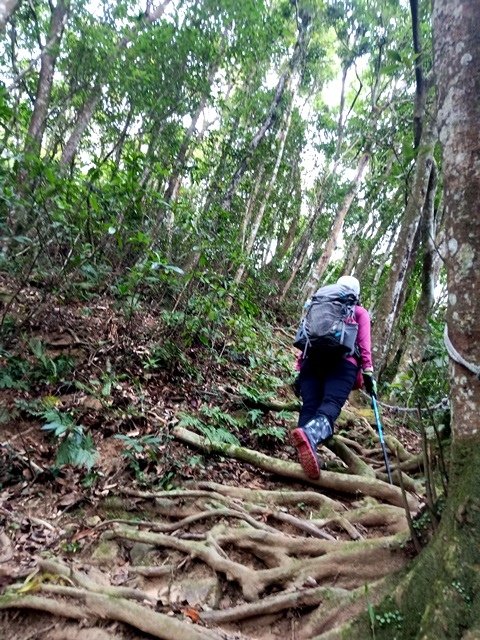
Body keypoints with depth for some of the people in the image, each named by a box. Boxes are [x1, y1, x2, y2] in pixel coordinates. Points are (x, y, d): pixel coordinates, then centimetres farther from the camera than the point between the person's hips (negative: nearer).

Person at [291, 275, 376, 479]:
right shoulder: (360, 312, 26)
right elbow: (364, 343, 10)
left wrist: (300, 370, 22)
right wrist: (368, 372, 5)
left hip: (312, 360, 4)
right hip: (343, 363, -3)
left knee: (309, 407, -5)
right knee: (330, 405, -22)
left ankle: (307, 451, -28)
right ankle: (309, 435, -52)